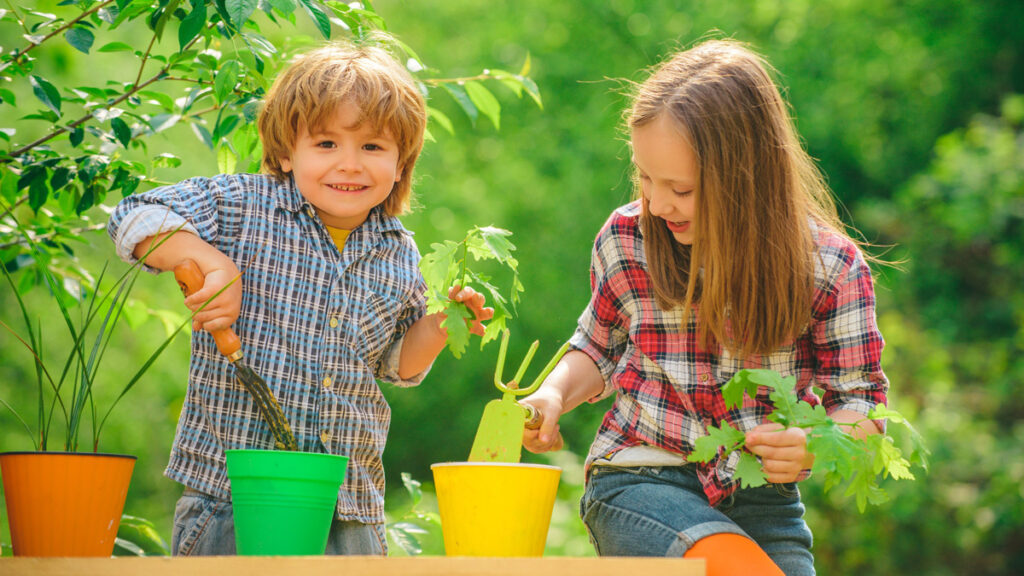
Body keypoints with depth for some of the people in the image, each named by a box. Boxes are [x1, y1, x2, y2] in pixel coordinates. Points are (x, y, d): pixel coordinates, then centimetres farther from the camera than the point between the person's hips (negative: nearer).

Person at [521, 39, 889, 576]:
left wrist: (814, 447, -20)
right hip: (639, 486, -1)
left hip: (763, 500, 1)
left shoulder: (830, 265, -6)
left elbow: (860, 405, 1)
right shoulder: (625, 239, -1)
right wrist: (554, 395, -3)